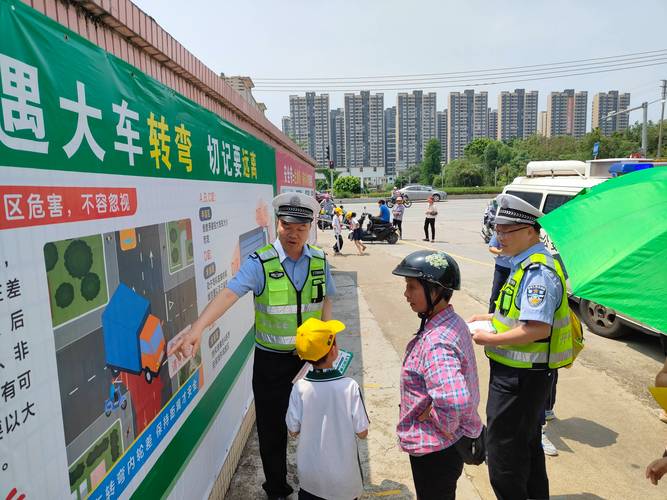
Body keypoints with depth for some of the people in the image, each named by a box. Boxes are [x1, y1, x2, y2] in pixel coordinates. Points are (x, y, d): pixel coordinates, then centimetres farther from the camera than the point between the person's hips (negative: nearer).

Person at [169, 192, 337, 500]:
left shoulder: (319, 260, -3)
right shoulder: (260, 263, -17)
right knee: (272, 426, 12)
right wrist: (197, 329, -42)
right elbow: (228, 295, -29)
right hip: (271, 360, -3)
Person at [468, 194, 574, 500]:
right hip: (522, 372, 10)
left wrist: (489, 339, -21)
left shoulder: (538, 272, -24)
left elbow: (537, 328, -31)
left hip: (520, 376, -10)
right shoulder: (526, 264, 8)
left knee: (503, 450, 5)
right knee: (527, 443, 26)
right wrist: (491, 317, 9)